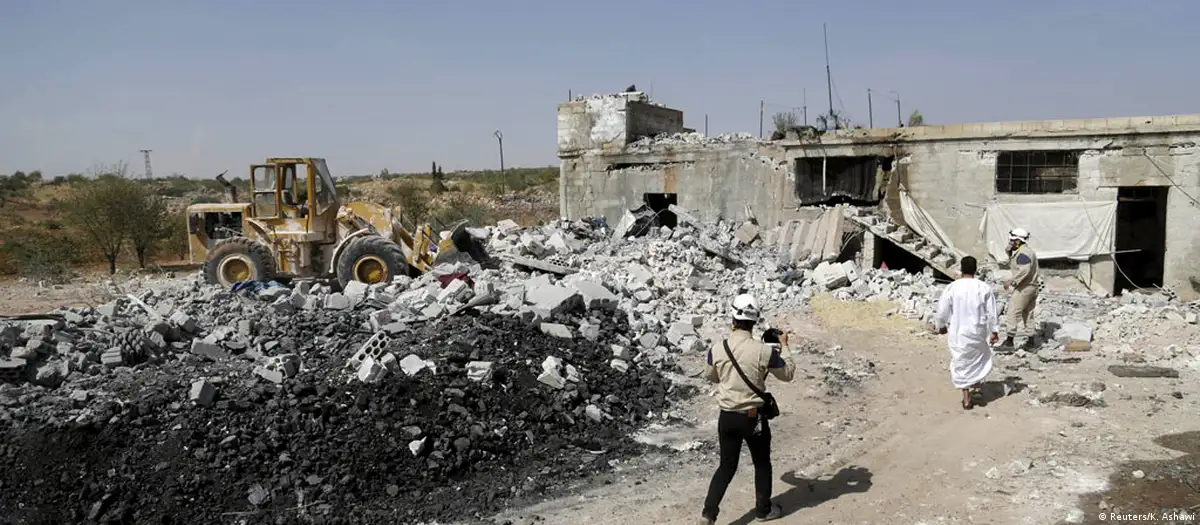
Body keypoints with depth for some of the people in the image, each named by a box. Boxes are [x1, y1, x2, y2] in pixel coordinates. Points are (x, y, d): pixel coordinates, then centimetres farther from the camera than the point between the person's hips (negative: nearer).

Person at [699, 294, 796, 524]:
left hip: (726, 416, 3)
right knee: (762, 464, 21)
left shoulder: (716, 349, -9)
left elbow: (711, 376, 10)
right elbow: (788, 374, 0)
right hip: (753, 417, -3)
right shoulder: (764, 351, -17)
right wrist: (784, 346, 12)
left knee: (727, 466, 16)